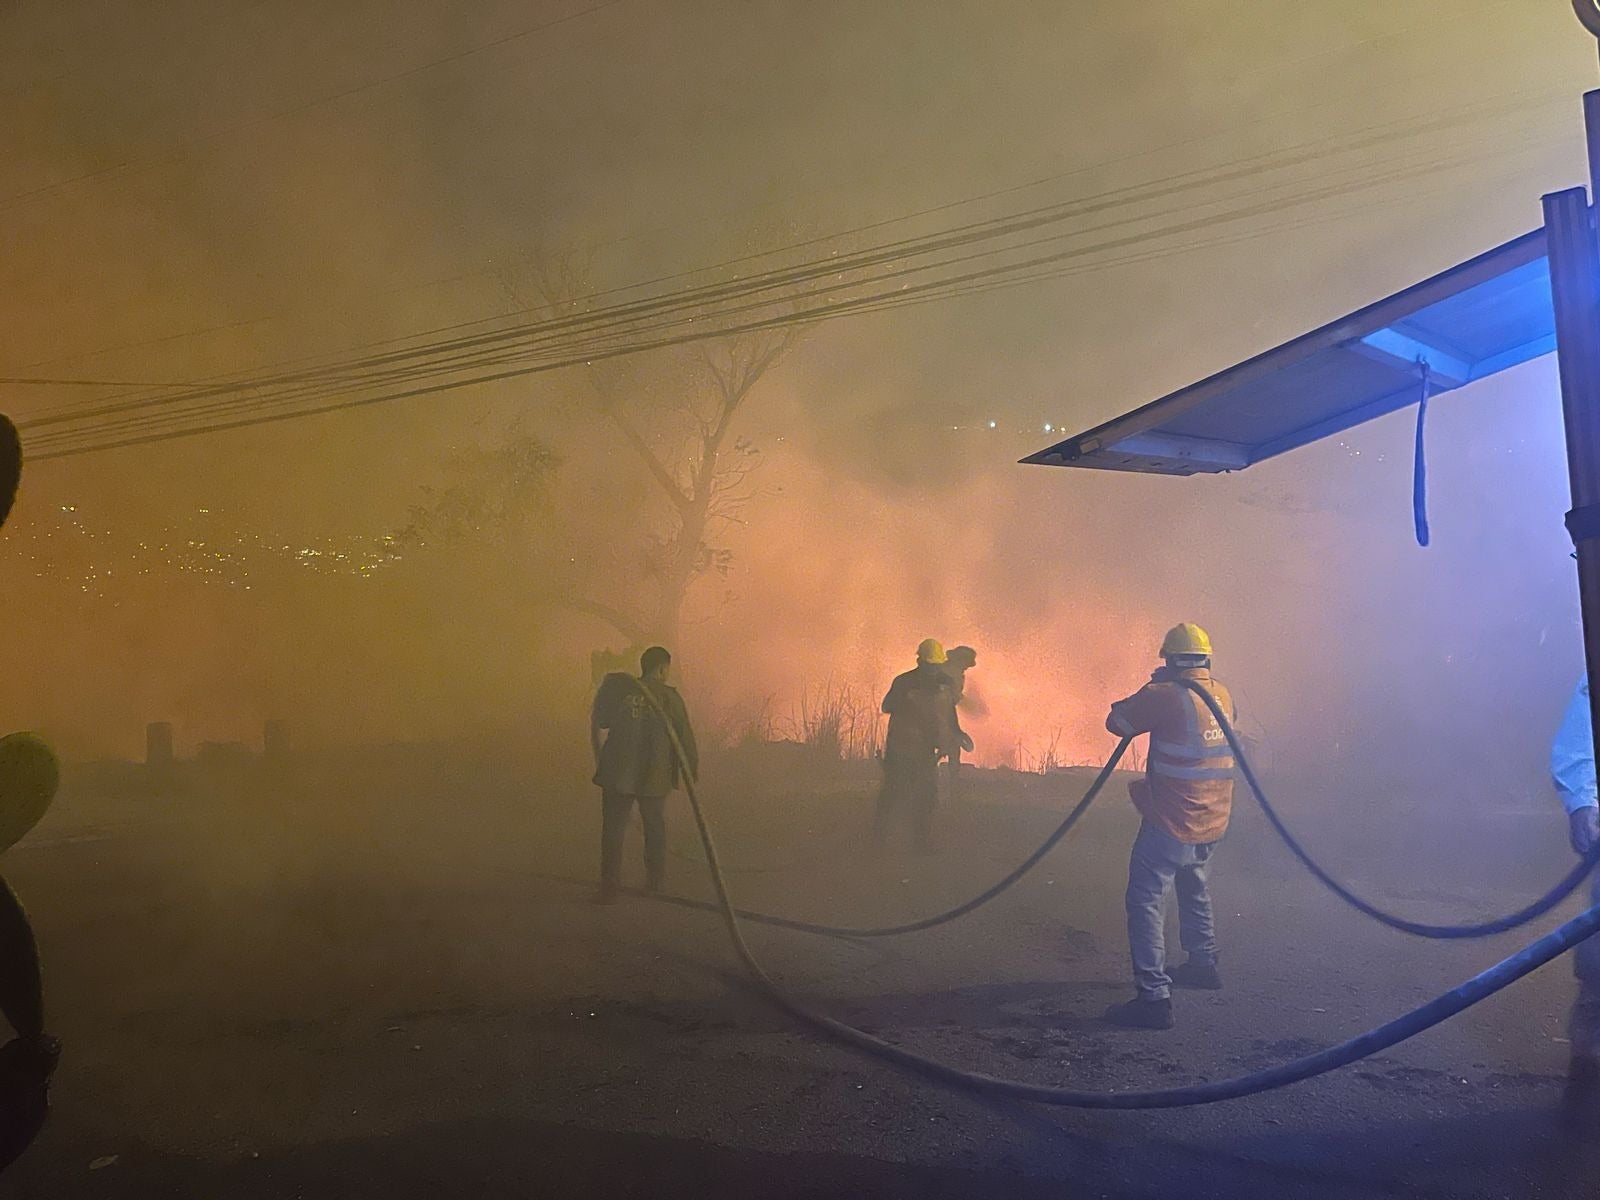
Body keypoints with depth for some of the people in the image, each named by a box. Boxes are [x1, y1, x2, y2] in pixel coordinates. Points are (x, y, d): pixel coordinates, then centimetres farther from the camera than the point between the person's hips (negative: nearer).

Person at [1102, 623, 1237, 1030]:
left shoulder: (1165, 695, -20)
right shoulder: (1222, 695, 2)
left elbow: (1117, 721, -10)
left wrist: (1150, 688, 3)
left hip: (1171, 824, -8)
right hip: (1211, 824, 8)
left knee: (1145, 902, -6)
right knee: (1194, 890, 29)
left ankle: (1154, 997, -13)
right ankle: (1203, 964, 44)